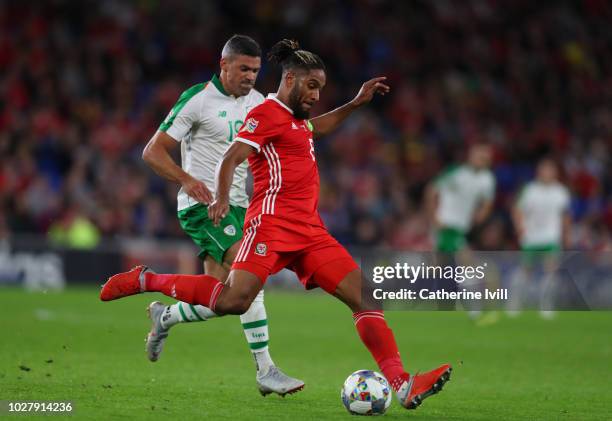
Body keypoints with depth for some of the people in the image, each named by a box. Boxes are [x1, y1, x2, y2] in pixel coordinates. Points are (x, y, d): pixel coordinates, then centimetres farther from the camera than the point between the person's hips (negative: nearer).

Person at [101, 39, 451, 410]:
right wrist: (222, 199, -31)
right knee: (233, 301, -25)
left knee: (366, 296, -4)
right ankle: (146, 281, -4)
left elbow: (317, 128, 50)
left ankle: (403, 385, -11)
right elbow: (232, 158, -14)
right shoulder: (267, 113, -3)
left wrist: (356, 104, 43)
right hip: (273, 222, -9)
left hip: (310, 231, 9)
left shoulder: (295, 118, 25)